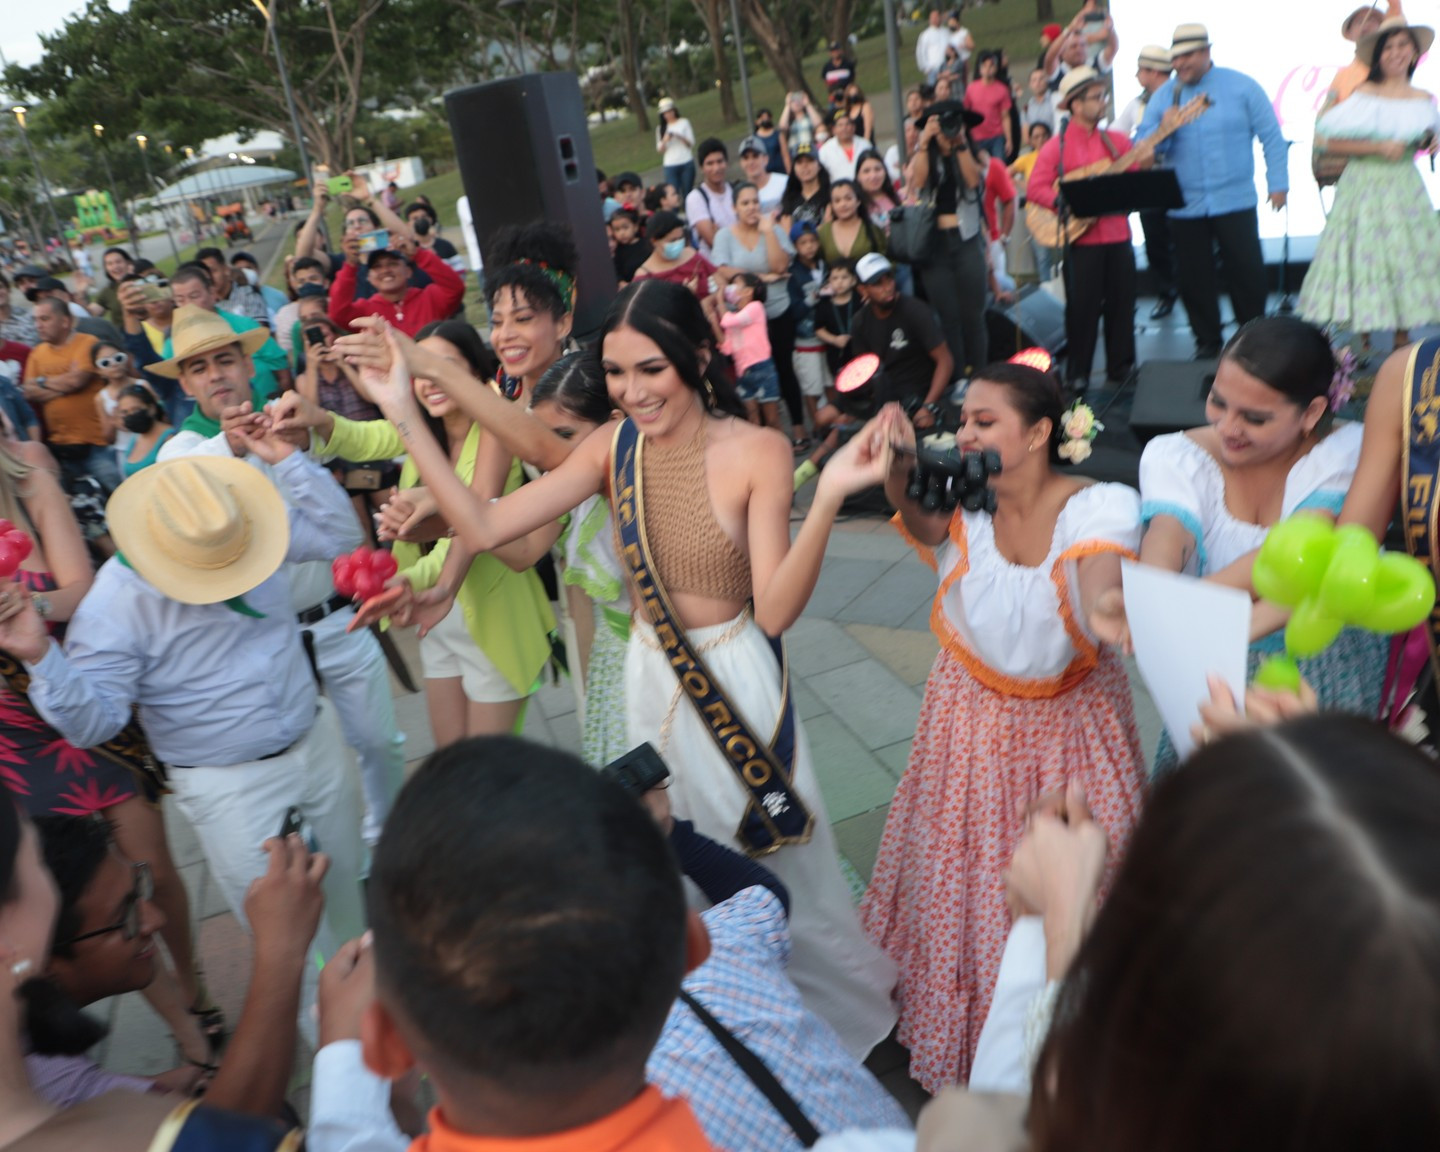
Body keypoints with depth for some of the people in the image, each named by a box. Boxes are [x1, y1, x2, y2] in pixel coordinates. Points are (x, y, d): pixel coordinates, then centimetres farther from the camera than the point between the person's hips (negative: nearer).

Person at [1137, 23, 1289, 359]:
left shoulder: (1241, 87, 1)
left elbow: (1271, 135, 2)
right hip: (1184, 206, 2)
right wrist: (1163, 130, -17)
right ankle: (1207, 342, 19)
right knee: (1192, 278, 5)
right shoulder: (1163, 96, 5)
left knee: (1247, 274, 0)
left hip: (1235, 202, -2)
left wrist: (1278, 183, -2)